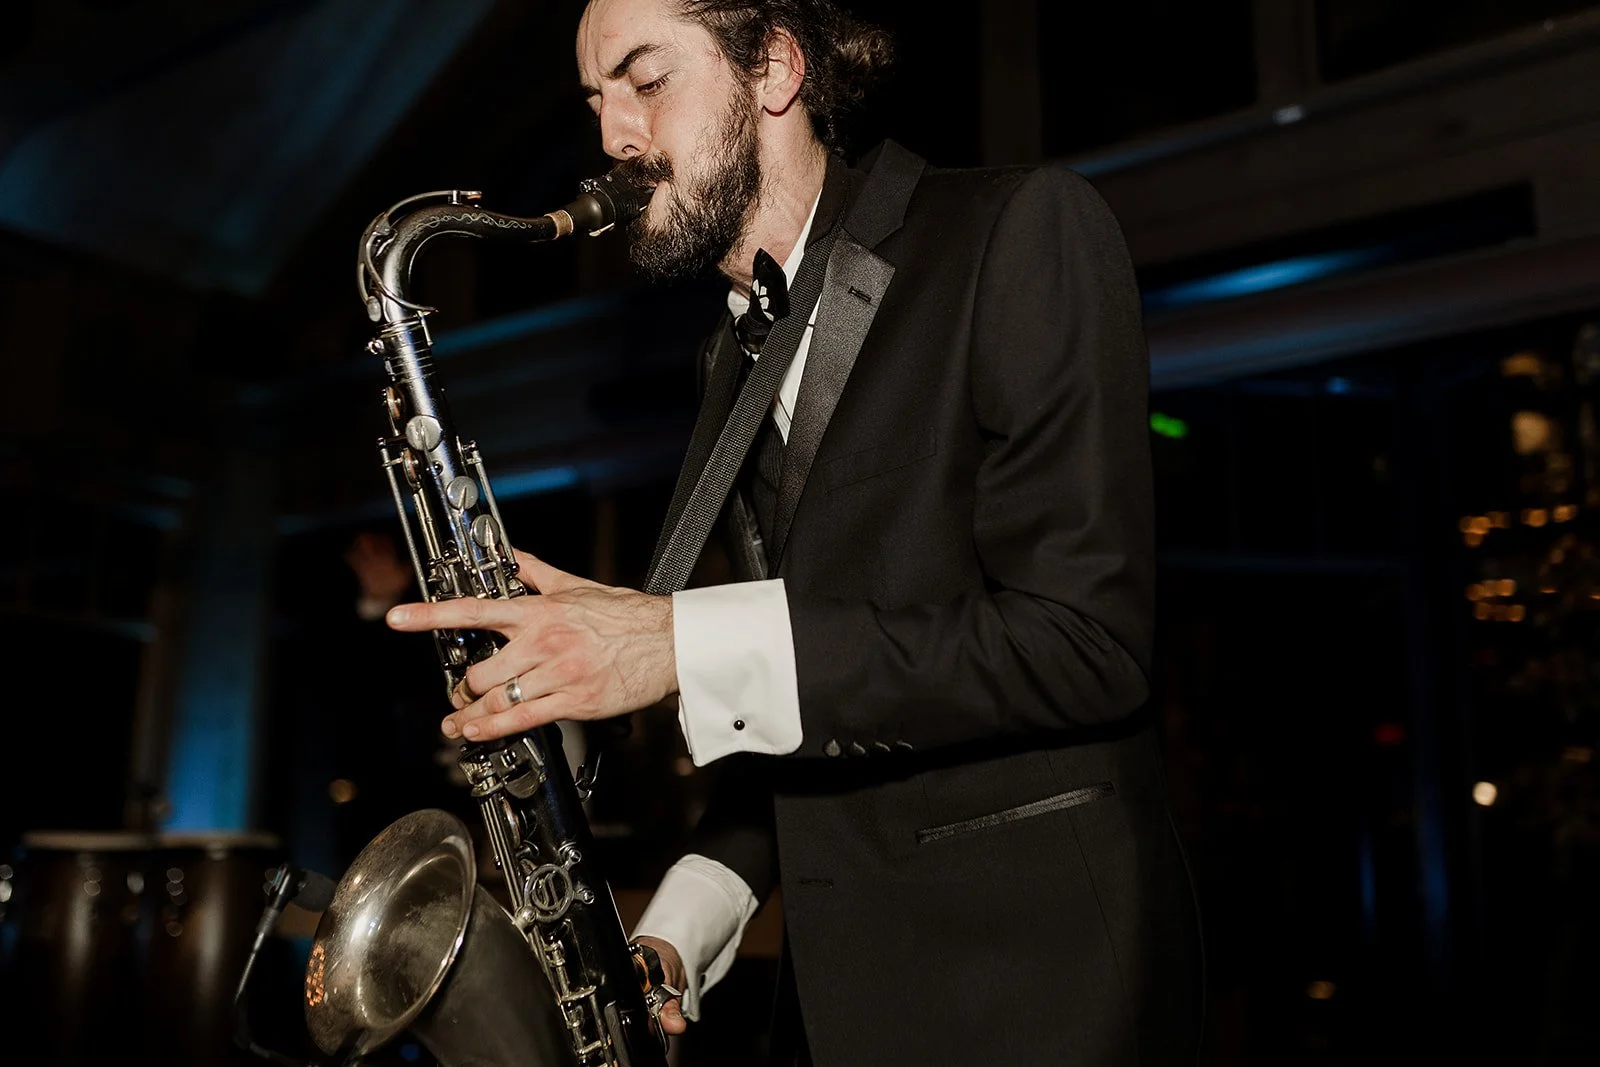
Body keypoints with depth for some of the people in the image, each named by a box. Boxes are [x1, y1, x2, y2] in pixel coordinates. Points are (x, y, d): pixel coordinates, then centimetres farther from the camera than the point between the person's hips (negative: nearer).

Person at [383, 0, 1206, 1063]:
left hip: (1038, 971, -6)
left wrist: (685, 644, -23)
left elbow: (1084, 639, -21)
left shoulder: (1022, 229, -11)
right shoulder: (736, 358, 11)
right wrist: (681, 926, 0)